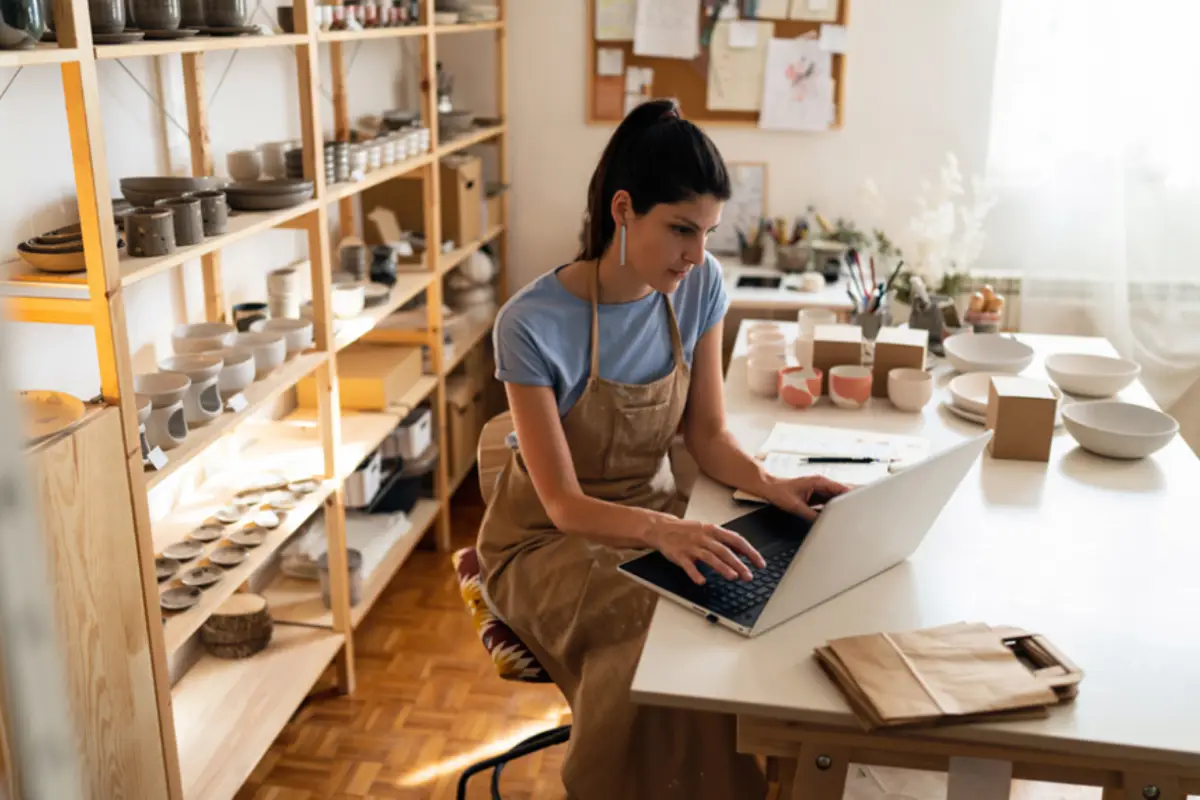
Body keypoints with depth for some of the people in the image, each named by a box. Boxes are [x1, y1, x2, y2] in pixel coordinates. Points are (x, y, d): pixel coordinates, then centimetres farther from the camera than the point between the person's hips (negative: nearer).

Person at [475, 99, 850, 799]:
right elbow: (563, 503, -21)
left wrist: (769, 483, -22)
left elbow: (709, 433, -1)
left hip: (656, 514, 5)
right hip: (551, 540, -4)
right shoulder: (534, 323, -22)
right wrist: (662, 530, -39)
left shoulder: (700, 285, -7)